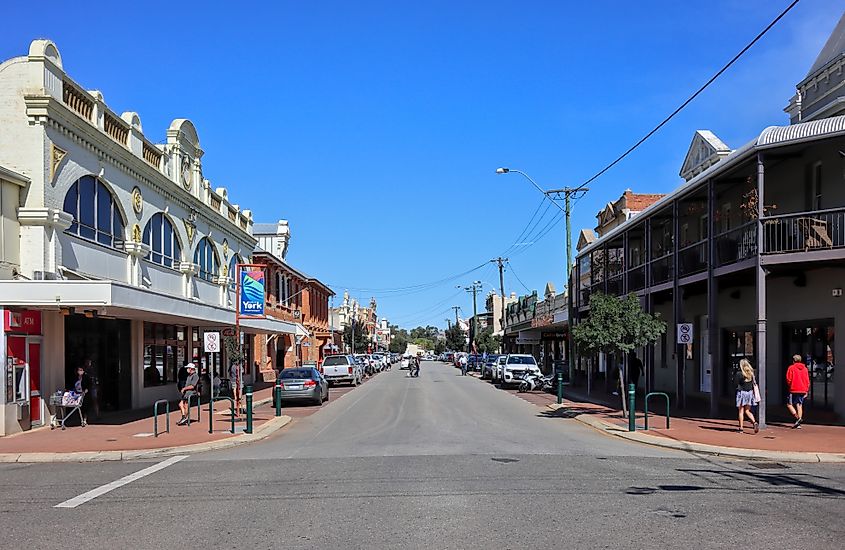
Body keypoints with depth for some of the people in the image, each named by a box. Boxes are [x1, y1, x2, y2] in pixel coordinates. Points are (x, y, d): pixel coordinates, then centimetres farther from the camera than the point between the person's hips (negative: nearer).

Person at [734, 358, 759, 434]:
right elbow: (753, 384, 6)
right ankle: (754, 422, -10)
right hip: (750, 392, 5)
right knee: (747, 411, 13)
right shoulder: (751, 373, 4)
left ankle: (741, 428, 7)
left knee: (741, 411, 5)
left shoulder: (739, 373, -12)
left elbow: (735, 383, -11)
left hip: (741, 392, -5)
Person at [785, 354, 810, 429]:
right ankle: (798, 424, 6)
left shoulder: (791, 368, -5)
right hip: (803, 390, 5)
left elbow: (788, 379, -9)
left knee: (789, 404, 3)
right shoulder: (805, 368, 10)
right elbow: (807, 380, 10)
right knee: (799, 406, 8)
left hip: (794, 390, -5)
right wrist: (806, 390, 14)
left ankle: (797, 418, -15)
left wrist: (789, 387, 8)